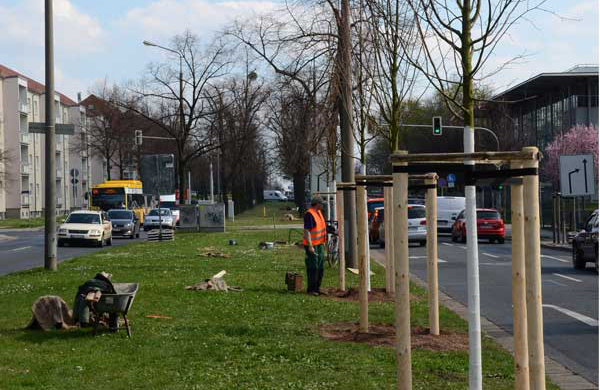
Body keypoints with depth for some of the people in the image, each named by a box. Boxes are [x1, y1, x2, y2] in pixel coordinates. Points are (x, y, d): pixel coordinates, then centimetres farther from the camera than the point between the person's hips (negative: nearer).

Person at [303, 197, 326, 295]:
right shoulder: (309, 214, -18)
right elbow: (306, 231, -22)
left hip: (319, 244, 9)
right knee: (313, 268, -7)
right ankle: (311, 289, -1)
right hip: (312, 245, -9)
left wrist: (323, 241, 23)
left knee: (320, 267, 12)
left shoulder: (318, 212, 12)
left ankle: (317, 288, 20)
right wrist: (310, 246, -26)